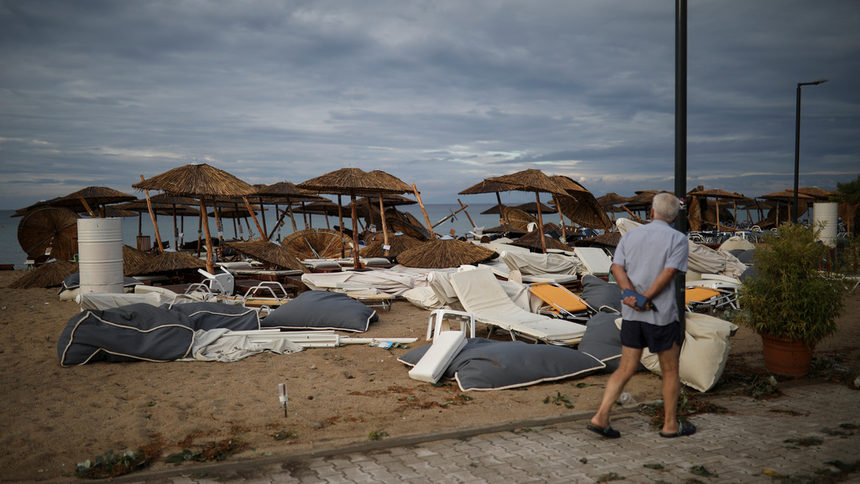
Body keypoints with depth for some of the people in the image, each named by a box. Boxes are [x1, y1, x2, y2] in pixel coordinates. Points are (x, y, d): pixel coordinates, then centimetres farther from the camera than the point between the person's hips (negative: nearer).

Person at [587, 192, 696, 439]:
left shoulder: (630, 235, 8)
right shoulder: (678, 239, -4)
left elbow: (617, 268, -5)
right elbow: (668, 273, -17)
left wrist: (632, 296, -16)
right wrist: (645, 299, -14)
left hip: (631, 315, 4)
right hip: (662, 316, -4)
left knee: (626, 369, 10)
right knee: (670, 370, 13)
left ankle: (601, 417, 1)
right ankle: (670, 425, 23)